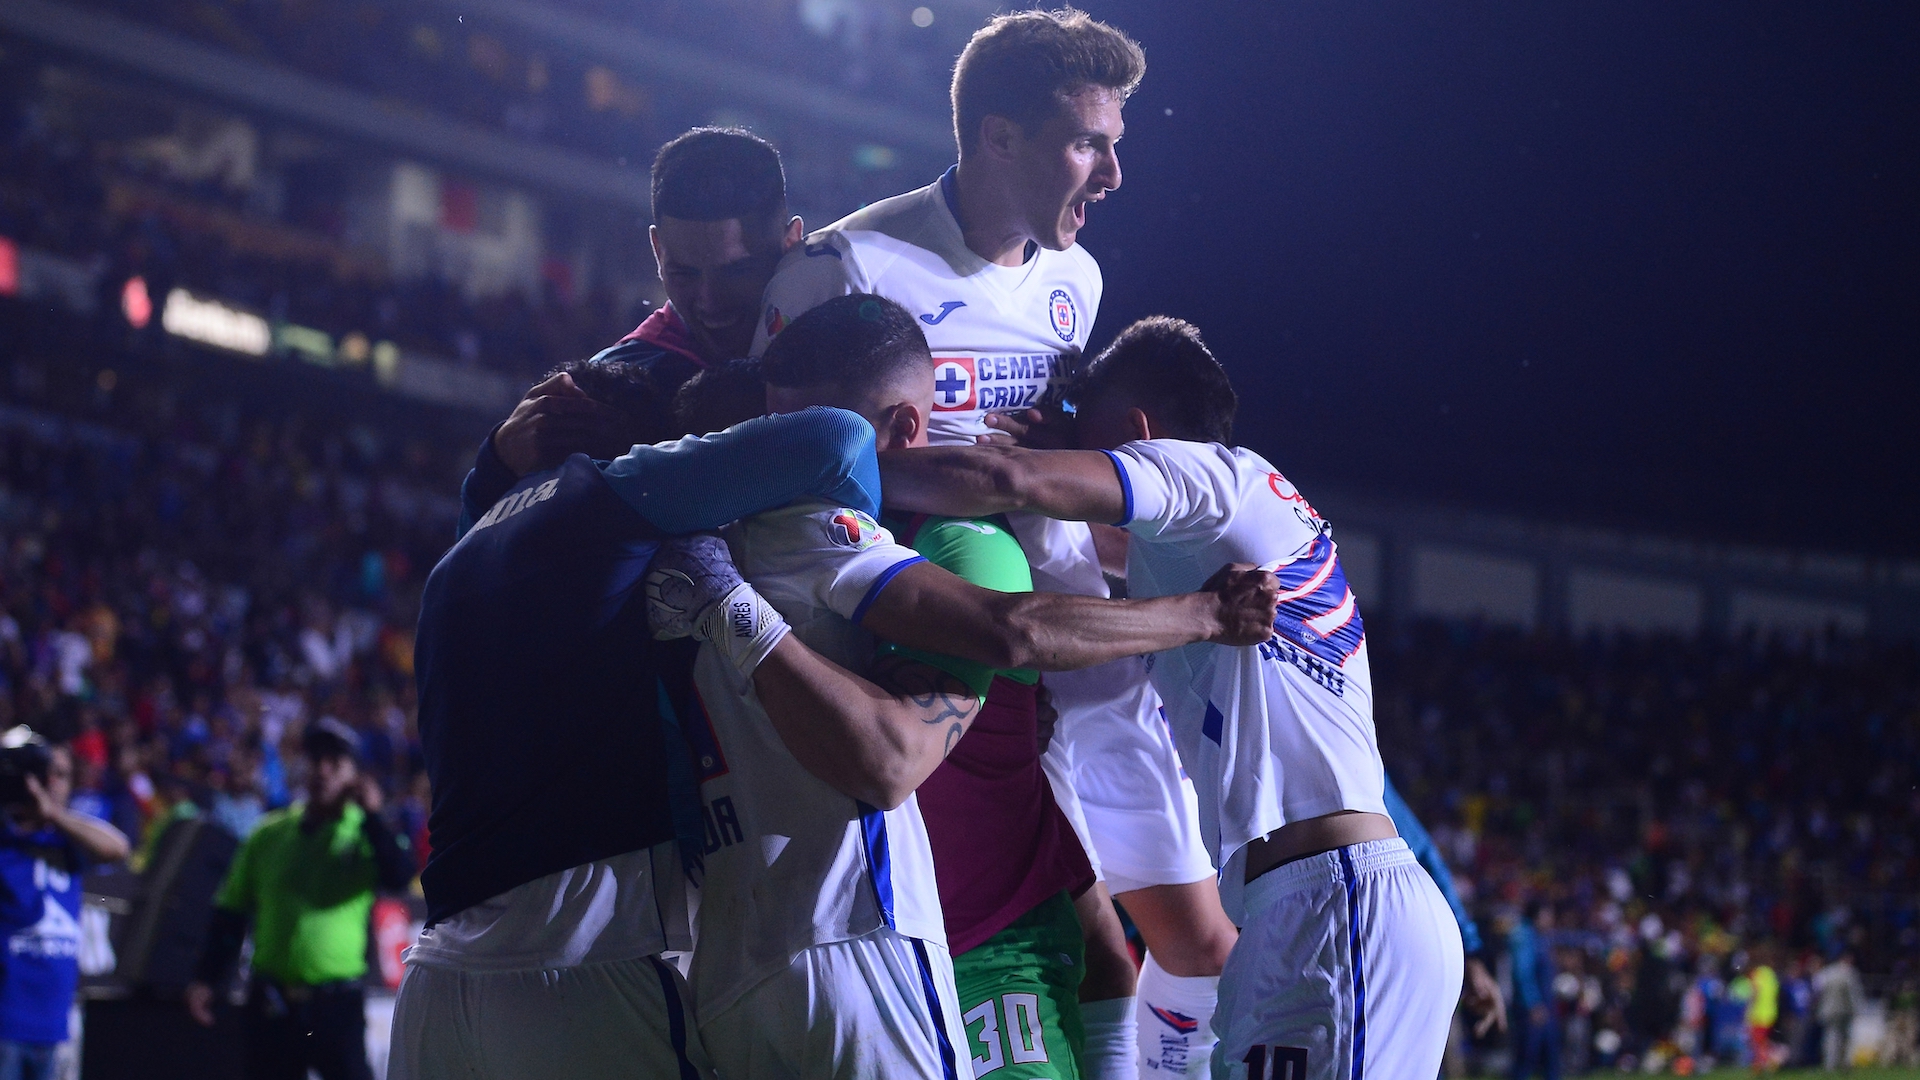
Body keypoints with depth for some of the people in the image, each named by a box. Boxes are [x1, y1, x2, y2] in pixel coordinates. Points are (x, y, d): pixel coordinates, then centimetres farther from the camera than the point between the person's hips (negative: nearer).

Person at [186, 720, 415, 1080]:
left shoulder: (366, 836, 2)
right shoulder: (270, 834, 9)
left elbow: (399, 875, -19)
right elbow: (231, 913, 14)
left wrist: (371, 816, -22)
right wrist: (206, 978, 7)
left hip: (337, 1002, -3)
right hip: (271, 1003, 3)